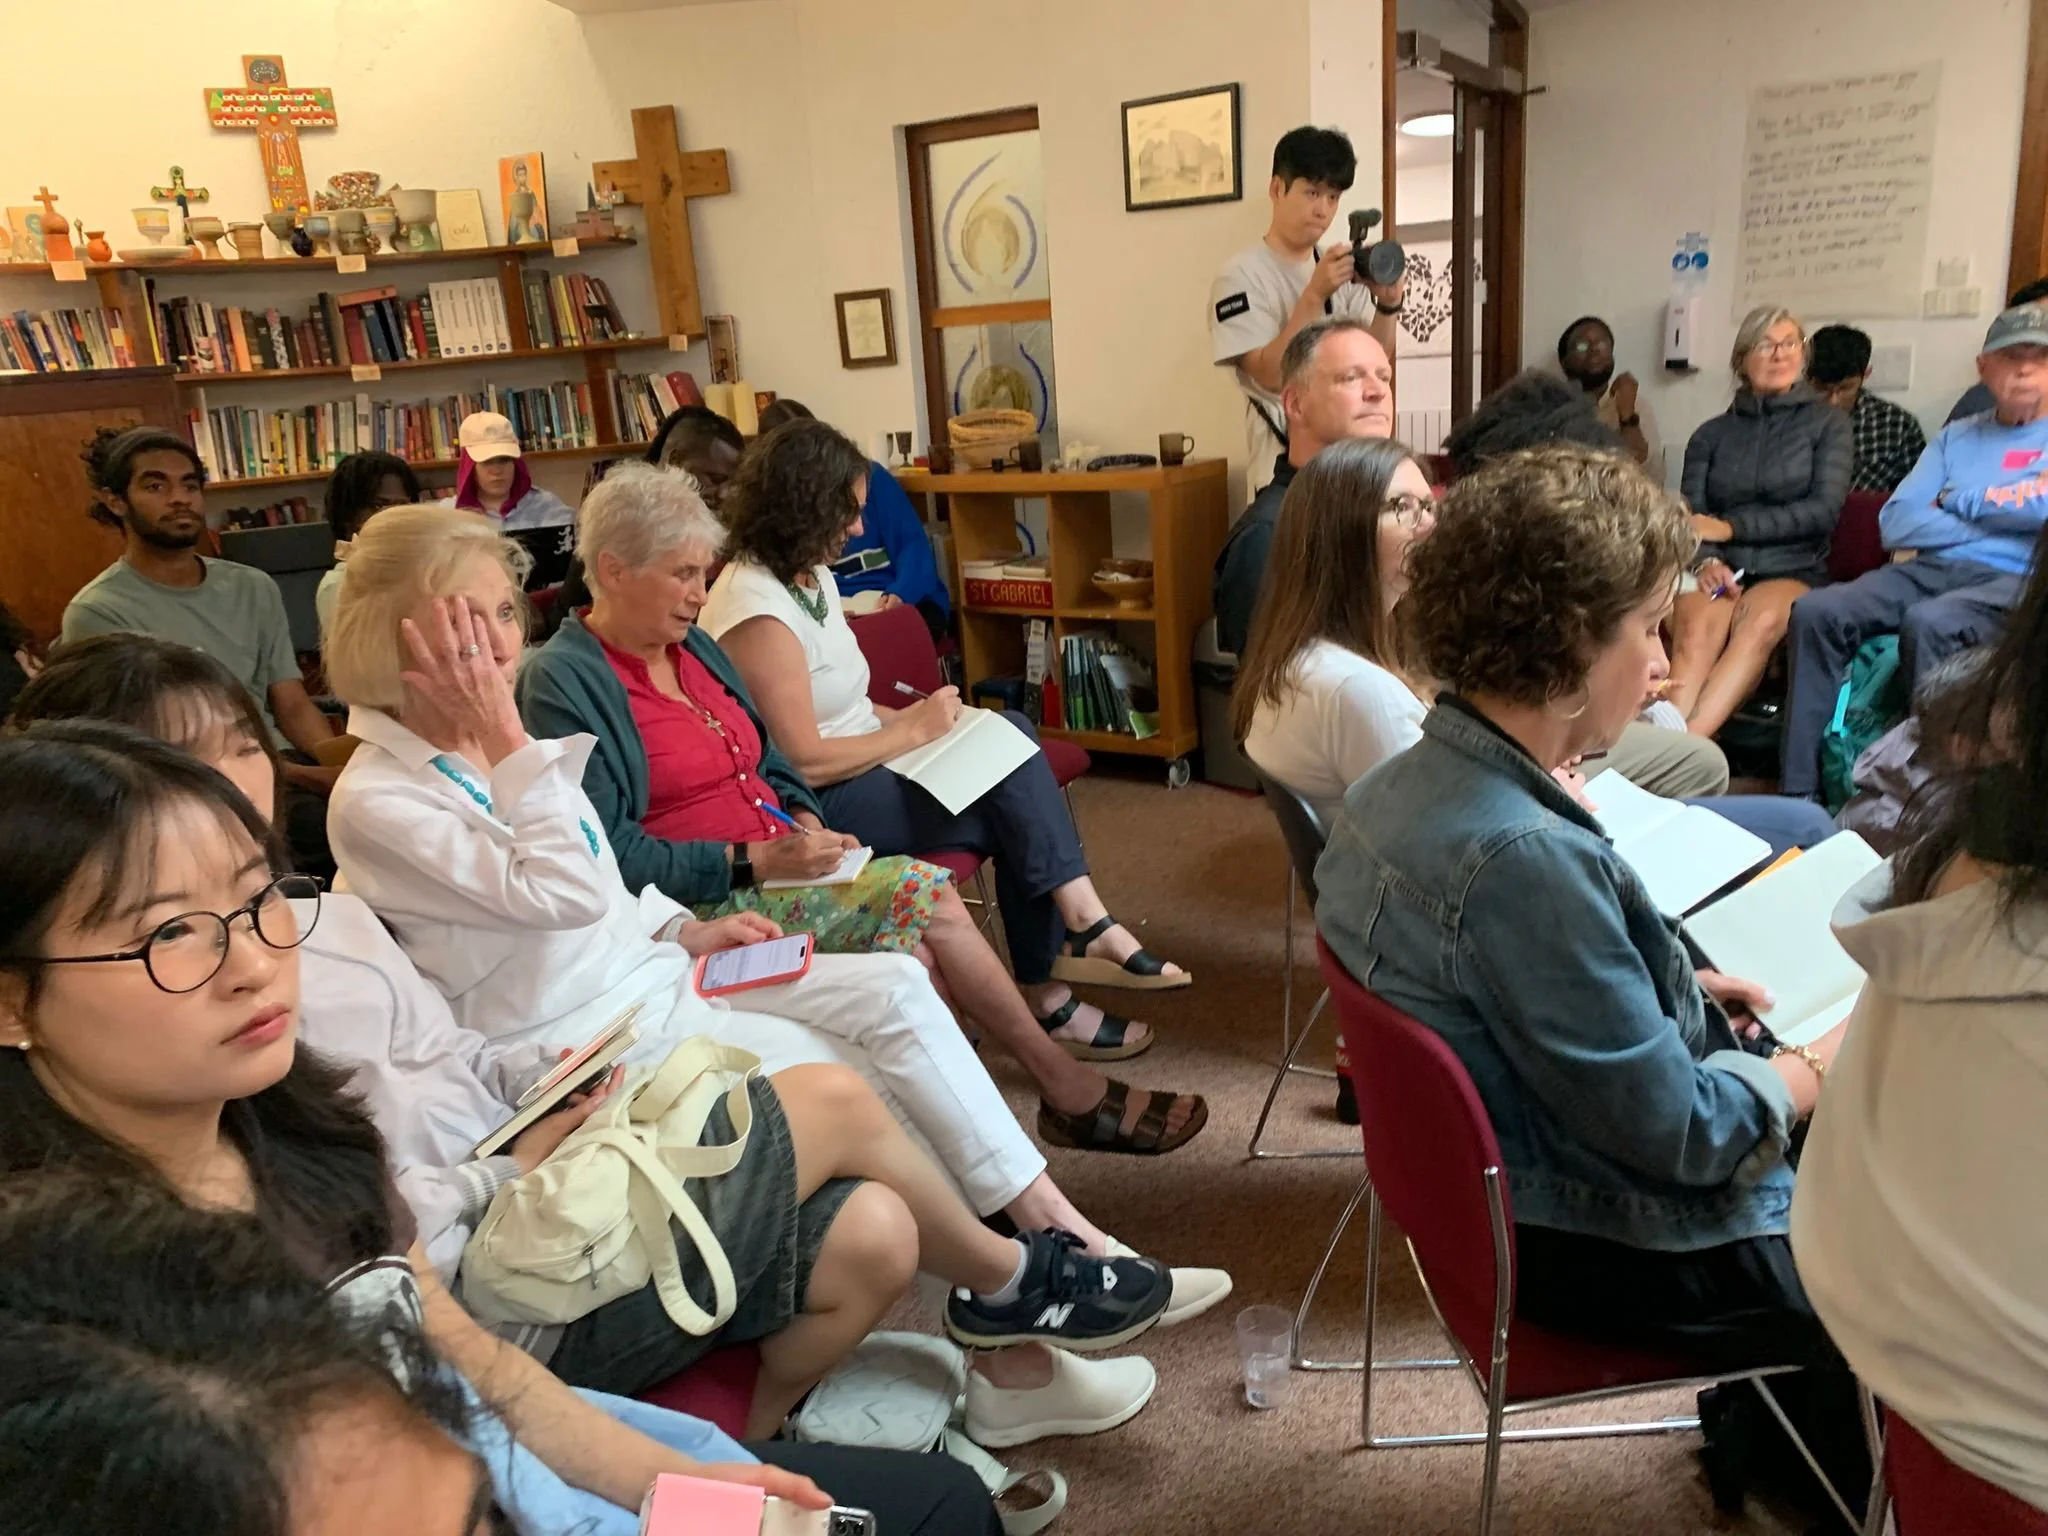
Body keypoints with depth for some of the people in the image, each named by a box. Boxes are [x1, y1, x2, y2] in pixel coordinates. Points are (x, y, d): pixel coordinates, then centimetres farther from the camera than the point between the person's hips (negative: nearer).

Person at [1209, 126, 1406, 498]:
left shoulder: (1344, 270, 10)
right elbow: (1271, 375, -17)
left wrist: (1388, 305, -10)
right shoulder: (1242, 274, -7)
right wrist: (1315, 295, -23)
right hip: (1285, 460, -5)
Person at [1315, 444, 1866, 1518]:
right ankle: (1853, 1480, 39)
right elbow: (1681, 1135, -24)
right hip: (1606, 1245, -8)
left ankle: (1774, 1416, 42)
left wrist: (1674, 989, 8)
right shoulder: (1523, 856, -35)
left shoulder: (1407, 782, -5)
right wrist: (1827, 1062, -8)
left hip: (1515, 1175, 9)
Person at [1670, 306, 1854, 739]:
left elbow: (1824, 509, -1)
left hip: (1793, 572, -1)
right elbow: (1689, 517, 7)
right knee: (1696, 626, -36)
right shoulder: (1711, 433, 18)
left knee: (1759, 620, -38)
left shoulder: (1828, 424, 13)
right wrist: (1706, 560, -15)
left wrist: (1731, 527, -7)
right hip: (1721, 571, 1)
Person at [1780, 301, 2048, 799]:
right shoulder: (1956, 437, 22)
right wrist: (1992, 525, -1)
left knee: (1928, 623, -37)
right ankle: (1800, 790, -23)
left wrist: (1964, 503, 2)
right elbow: (1895, 523, 8)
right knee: (1815, 613, -21)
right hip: (1932, 571, 5)